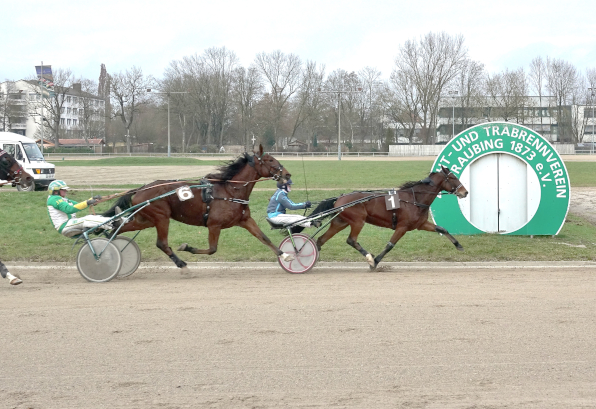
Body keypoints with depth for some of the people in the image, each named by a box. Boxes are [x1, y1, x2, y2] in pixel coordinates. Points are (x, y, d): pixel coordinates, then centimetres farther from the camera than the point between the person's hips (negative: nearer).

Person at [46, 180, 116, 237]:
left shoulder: (64, 200, 26)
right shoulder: (54, 199, -7)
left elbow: (78, 205, 19)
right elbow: (69, 209, -23)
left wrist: (93, 199, 5)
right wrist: (87, 203, -27)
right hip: (64, 227, -10)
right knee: (87, 219, -31)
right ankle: (111, 225, -44)